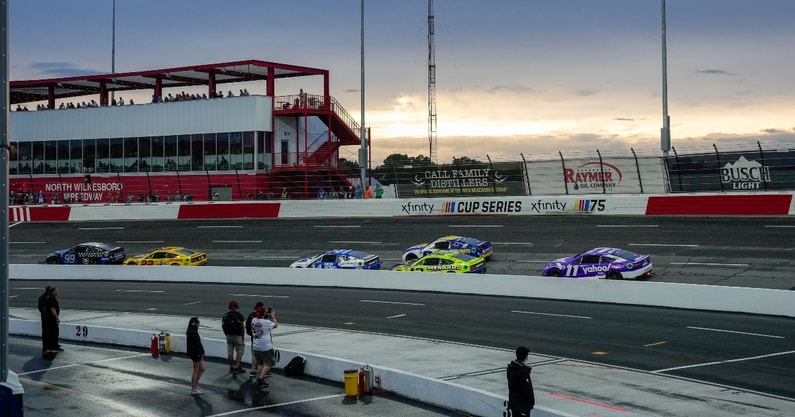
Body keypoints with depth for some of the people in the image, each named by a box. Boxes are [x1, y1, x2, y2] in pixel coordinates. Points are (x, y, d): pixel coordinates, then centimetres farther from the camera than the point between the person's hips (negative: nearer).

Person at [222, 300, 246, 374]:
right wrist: (242, 335, 0)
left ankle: (231, 367, 19)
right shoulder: (239, 315, -9)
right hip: (237, 336, -5)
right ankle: (236, 367, -7)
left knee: (230, 352, 11)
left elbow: (223, 326, 7)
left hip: (229, 336, 5)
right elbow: (242, 326, -11)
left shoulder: (225, 315, 6)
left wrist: (226, 335, 16)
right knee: (239, 352, 1)